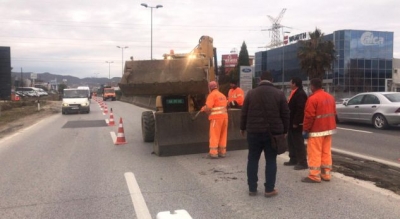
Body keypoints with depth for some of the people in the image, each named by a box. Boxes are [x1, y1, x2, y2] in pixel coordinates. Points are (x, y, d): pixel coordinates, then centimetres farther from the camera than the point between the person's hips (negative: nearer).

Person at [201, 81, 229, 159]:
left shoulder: (212, 95, -5)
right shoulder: (223, 95, 18)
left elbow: (208, 107, -15)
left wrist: (203, 109, 7)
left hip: (216, 117, -7)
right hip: (224, 116, 7)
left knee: (214, 135, -3)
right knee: (223, 135, 11)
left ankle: (213, 152, -5)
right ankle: (222, 152, 15)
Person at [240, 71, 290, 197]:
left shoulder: (251, 93, 3)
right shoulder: (279, 94, 1)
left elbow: (244, 113, 6)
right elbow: (285, 115, 1)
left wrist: (243, 128, 17)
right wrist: (284, 131, 10)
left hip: (254, 131, 1)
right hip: (273, 132, -1)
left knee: (253, 160, 10)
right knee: (271, 161, 7)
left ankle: (252, 188, 14)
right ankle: (269, 189, 9)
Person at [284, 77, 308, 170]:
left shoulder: (300, 94, -18)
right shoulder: (294, 93, 14)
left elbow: (300, 110, -24)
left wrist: (295, 123, -24)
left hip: (296, 123, -10)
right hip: (291, 123, 10)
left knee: (298, 143, -3)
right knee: (291, 142, 16)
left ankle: (302, 162, 5)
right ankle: (293, 160, 27)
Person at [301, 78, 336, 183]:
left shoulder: (313, 98, -16)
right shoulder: (330, 97, 11)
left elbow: (309, 116, -18)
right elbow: (334, 113, 16)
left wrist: (305, 129, -9)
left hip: (317, 130, -8)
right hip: (329, 129, 8)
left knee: (314, 153, -3)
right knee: (326, 152, 12)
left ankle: (314, 176, -1)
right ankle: (326, 174, 17)